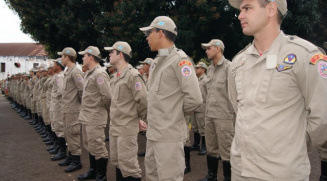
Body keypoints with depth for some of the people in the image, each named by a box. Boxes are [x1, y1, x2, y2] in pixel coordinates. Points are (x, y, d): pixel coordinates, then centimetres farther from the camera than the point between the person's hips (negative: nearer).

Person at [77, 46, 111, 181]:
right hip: (86, 116, 10)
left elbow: (107, 96, -22)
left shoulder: (100, 74, -18)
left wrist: (106, 109, -7)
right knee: (90, 146, 19)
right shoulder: (89, 74, 13)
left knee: (97, 147, -1)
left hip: (95, 118, -10)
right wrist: (84, 110, 13)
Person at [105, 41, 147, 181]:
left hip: (127, 128, -9)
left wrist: (139, 118, -3)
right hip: (114, 127, 9)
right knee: (116, 161, 17)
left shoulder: (132, 75, -15)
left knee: (128, 164, -4)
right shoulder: (117, 75, 12)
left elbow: (143, 100, -19)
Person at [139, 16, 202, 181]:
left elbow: (194, 98, -20)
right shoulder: (157, 62, 13)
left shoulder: (179, 60, -13)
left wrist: (177, 112, -5)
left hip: (169, 135, -9)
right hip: (153, 133, 9)